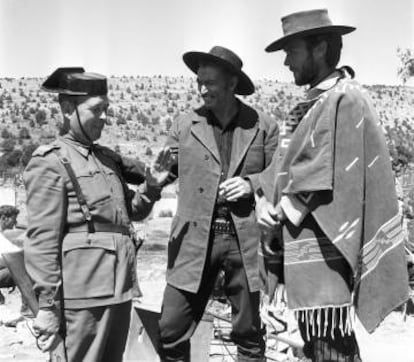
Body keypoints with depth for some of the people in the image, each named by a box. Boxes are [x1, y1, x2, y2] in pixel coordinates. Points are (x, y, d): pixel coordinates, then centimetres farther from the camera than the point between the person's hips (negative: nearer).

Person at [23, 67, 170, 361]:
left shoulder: (108, 157, 15)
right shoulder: (51, 162, -8)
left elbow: (132, 213, 22)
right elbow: (42, 240, -12)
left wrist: (152, 188, 2)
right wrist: (48, 306, -14)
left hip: (120, 285, 8)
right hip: (87, 290, -8)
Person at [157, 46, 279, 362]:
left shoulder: (263, 126, 4)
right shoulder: (185, 126, 6)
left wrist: (252, 183, -10)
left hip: (246, 240, 0)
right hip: (195, 240, 1)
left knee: (249, 334, 11)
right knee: (172, 331, 1)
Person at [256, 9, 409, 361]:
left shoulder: (345, 99, -14)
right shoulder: (312, 103, 14)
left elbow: (328, 179, -21)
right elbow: (283, 166, 14)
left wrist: (281, 211, -10)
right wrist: (265, 201, -3)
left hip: (326, 250, -9)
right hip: (305, 251, 9)